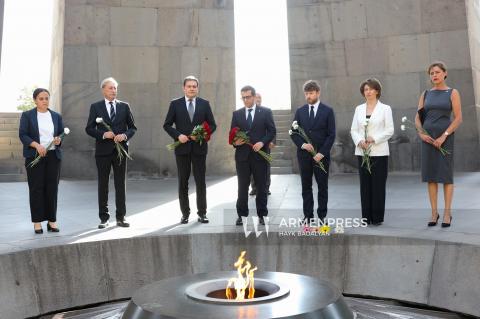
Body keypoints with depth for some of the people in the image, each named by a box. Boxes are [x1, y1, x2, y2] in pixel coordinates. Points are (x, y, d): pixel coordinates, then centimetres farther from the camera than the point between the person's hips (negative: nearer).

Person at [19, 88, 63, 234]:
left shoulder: (56, 116, 13)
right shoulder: (27, 115, 4)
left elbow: (62, 134, 14)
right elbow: (22, 134, -3)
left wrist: (59, 140, -10)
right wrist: (37, 145, -18)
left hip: (53, 155, 3)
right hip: (34, 156, -2)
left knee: (52, 187, 2)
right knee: (36, 188, -1)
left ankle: (52, 220, 10)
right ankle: (37, 222, 6)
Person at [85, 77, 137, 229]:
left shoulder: (124, 106, 8)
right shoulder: (95, 107, 4)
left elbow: (133, 127, 8)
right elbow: (89, 128, 1)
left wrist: (125, 135, -12)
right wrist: (103, 134, -15)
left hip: (120, 149, 1)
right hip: (103, 150, -1)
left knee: (120, 184, 4)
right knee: (103, 184, 5)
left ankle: (121, 217, 12)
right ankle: (104, 218, 14)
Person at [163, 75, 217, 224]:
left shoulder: (205, 104, 5)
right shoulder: (175, 104, 3)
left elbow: (212, 125, 6)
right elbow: (167, 125, 3)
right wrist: (178, 135, -12)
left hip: (199, 147, 0)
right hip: (182, 147, 0)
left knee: (200, 181, 3)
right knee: (183, 182, 6)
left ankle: (202, 213, 11)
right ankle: (185, 213, 15)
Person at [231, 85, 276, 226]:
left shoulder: (266, 112, 3)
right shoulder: (236, 114, 10)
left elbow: (272, 131, 0)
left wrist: (262, 142, -15)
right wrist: (235, 142, -11)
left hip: (260, 154, -1)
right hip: (242, 155, 2)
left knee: (261, 187, 5)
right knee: (242, 187, 5)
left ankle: (261, 215, 15)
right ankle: (241, 215, 14)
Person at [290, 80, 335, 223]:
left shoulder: (328, 111, 0)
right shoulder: (300, 111, 8)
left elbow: (331, 135, -4)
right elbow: (293, 133, 7)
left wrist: (321, 153, -12)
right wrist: (302, 144, -10)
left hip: (321, 155, -2)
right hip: (304, 154, 2)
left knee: (323, 187, 4)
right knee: (306, 187, 7)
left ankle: (322, 215, 14)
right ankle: (308, 216, 15)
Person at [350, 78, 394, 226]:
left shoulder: (385, 108, 3)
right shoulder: (359, 109, 12)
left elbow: (389, 130, -3)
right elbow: (353, 130, 9)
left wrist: (374, 139, -15)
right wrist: (359, 141, -10)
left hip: (379, 152, -3)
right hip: (362, 152, 3)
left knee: (378, 185, -1)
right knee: (365, 185, 4)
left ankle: (377, 217, 7)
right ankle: (366, 217, 11)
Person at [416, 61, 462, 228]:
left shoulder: (453, 93, 1)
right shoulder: (425, 94, 12)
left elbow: (458, 119, -7)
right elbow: (418, 119, 8)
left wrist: (443, 137, -17)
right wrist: (421, 134, -12)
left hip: (445, 137, -3)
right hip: (428, 138, 3)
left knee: (446, 174, -4)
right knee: (431, 175, 2)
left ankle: (447, 213, 5)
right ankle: (434, 212, 10)